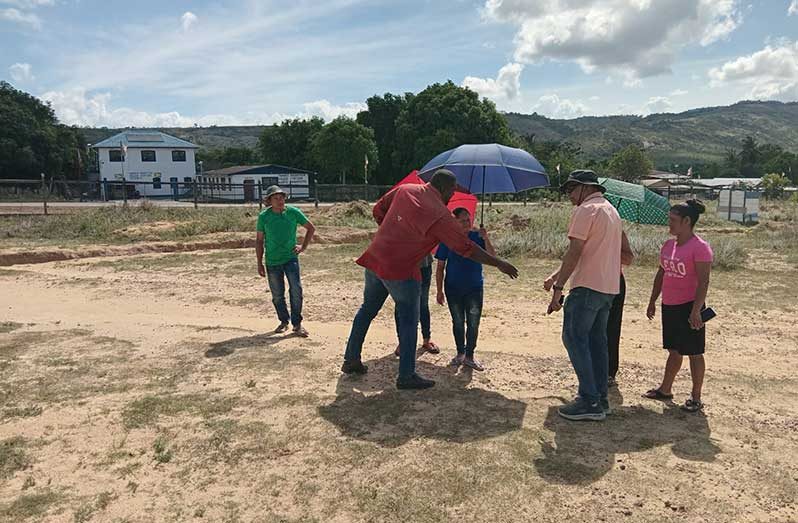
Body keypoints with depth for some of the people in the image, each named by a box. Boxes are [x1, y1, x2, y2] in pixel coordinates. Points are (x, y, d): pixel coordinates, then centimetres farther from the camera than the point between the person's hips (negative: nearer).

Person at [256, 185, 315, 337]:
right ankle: (284, 321, 29)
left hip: (290, 258, -1)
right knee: (277, 295, 8)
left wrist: (303, 247, 0)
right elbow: (259, 240, 4)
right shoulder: (264, 216, -4)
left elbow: (311, 228, 8)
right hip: (272, 261, 1)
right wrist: (259, 263, 3)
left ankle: (297, 324, 0)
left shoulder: (293, 212, -5)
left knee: (296, 289, -13)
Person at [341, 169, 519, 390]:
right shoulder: (440, 214, -14)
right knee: (409, 320, 6)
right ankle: (406, 376, 11)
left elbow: (378, 211, 13)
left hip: (374, 259, 7)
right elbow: (466, 248, -12)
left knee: (367, 310, 20)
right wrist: (499, 263, -4)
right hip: (400, 270, -7)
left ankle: (351, 360, 31)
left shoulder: (404, 189, 4)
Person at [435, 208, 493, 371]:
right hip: (453, 289, 0)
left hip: (474, 288, 0)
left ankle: (469, 356, 17)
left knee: (473, 323, 4)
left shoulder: (477, 237, -5)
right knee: (458, 322, 12)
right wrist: (440, 290, -2)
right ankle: (460, 353, 27)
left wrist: (486, 240, -29)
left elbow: (492, 257, -15)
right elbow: (440, 267, -1)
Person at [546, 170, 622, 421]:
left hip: (588, 286, -10)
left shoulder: (587, 209, -9)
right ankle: (600, 400, 17)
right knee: (597, 341, 13)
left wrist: (558, 287, -16)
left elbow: (574, 252, -17)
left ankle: (590, 401, -6)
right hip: (609, 287, 10)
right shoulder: (612, 211, 21)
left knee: (574, 338, -6)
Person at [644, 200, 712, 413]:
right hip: (669, 307, 8)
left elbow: (703, 282, -19)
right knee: (674, 351, 18)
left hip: (688, 307, -7)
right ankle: (665, 389, 28)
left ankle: (696, 398, 14)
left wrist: (696, 310, -24)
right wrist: (653, 301, 18)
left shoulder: (700, 247, -15)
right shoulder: (668, 245, 9)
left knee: (694, 353, 4)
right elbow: (661, 274, 17)